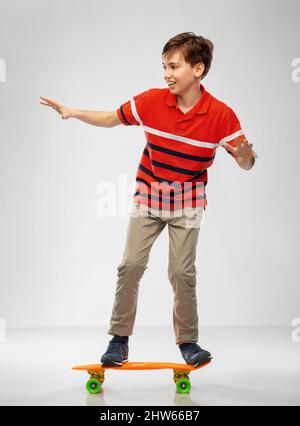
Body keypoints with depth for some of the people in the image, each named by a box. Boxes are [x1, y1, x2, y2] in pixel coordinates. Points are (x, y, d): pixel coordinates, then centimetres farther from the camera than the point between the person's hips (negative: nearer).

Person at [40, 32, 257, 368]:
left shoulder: (221, 114, -16)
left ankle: (188, 341, 16)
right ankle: (119, 338, 10)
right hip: (148, 193, 2)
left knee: (182, 271, -3)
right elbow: (111, 119, 4)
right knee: (131, 265, -3)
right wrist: (72, 112, -8)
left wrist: (244, 155, -35)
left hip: (187, 201, -2)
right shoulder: (151, 100, -11)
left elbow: (246, 164, -11)